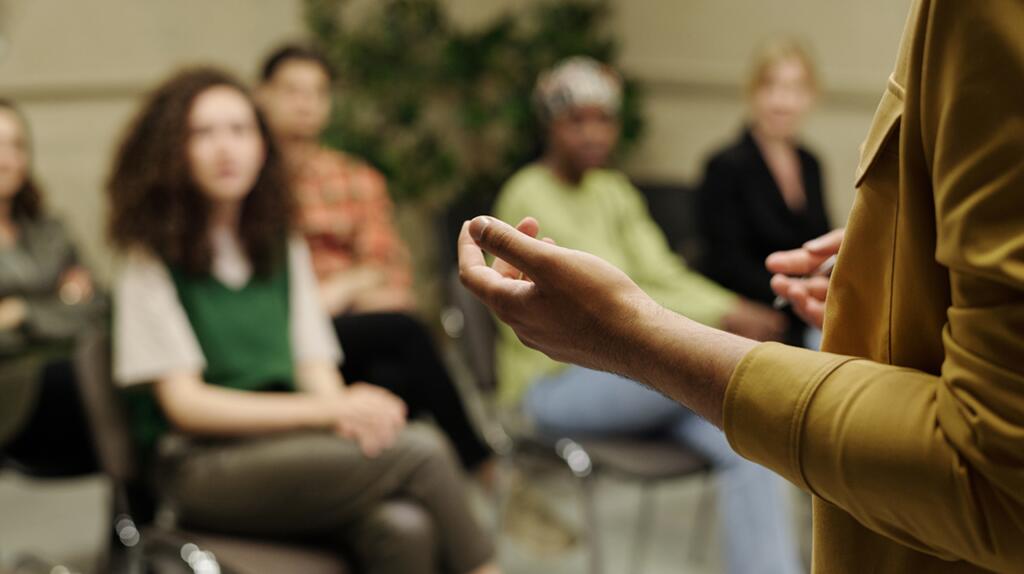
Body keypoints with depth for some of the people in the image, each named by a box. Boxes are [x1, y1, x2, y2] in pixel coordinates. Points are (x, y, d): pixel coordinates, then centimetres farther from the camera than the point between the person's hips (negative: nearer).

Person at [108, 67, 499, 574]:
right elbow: (184, 403, -7)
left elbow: (316, 370, 12)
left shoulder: (284, 249, 17)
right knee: (421, 452, -27)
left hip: (285, 446, 4)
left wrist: (351, 413, -14)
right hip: (202, 466, -4)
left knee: (403, 528, -31)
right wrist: (327, 409, -16)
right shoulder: (152, 261, 1)